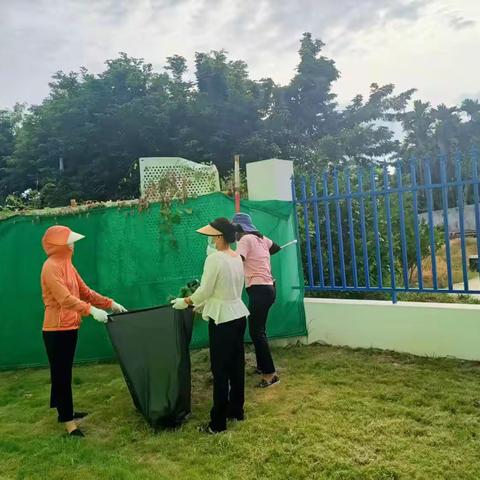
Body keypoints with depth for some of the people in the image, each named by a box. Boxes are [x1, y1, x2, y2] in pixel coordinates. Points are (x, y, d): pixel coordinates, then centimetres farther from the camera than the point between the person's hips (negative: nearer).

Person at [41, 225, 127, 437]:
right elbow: (65, 298, -25)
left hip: (69, 327, 9)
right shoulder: (51, 267, -15)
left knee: (64, 373, 18)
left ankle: (64, 411, 30)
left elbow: (85, 292, 13)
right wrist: (91, 310, -32)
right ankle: (68, 421, 4)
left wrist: (110, 303, 6)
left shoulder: (67, 265, 13)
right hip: (56, 329, -9)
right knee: (61, 374, -3)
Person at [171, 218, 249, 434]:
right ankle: (236, 410, 31)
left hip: (223, 319, -8)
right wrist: (203, 304, 20)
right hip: (238, 315, 8)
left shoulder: (215, 258, -18)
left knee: (220, 370, 1)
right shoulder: (238, 258, 7)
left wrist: (186, 301, 3)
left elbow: (205, 290, -14)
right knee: (236, 365, 17)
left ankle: (218, 422, 12)